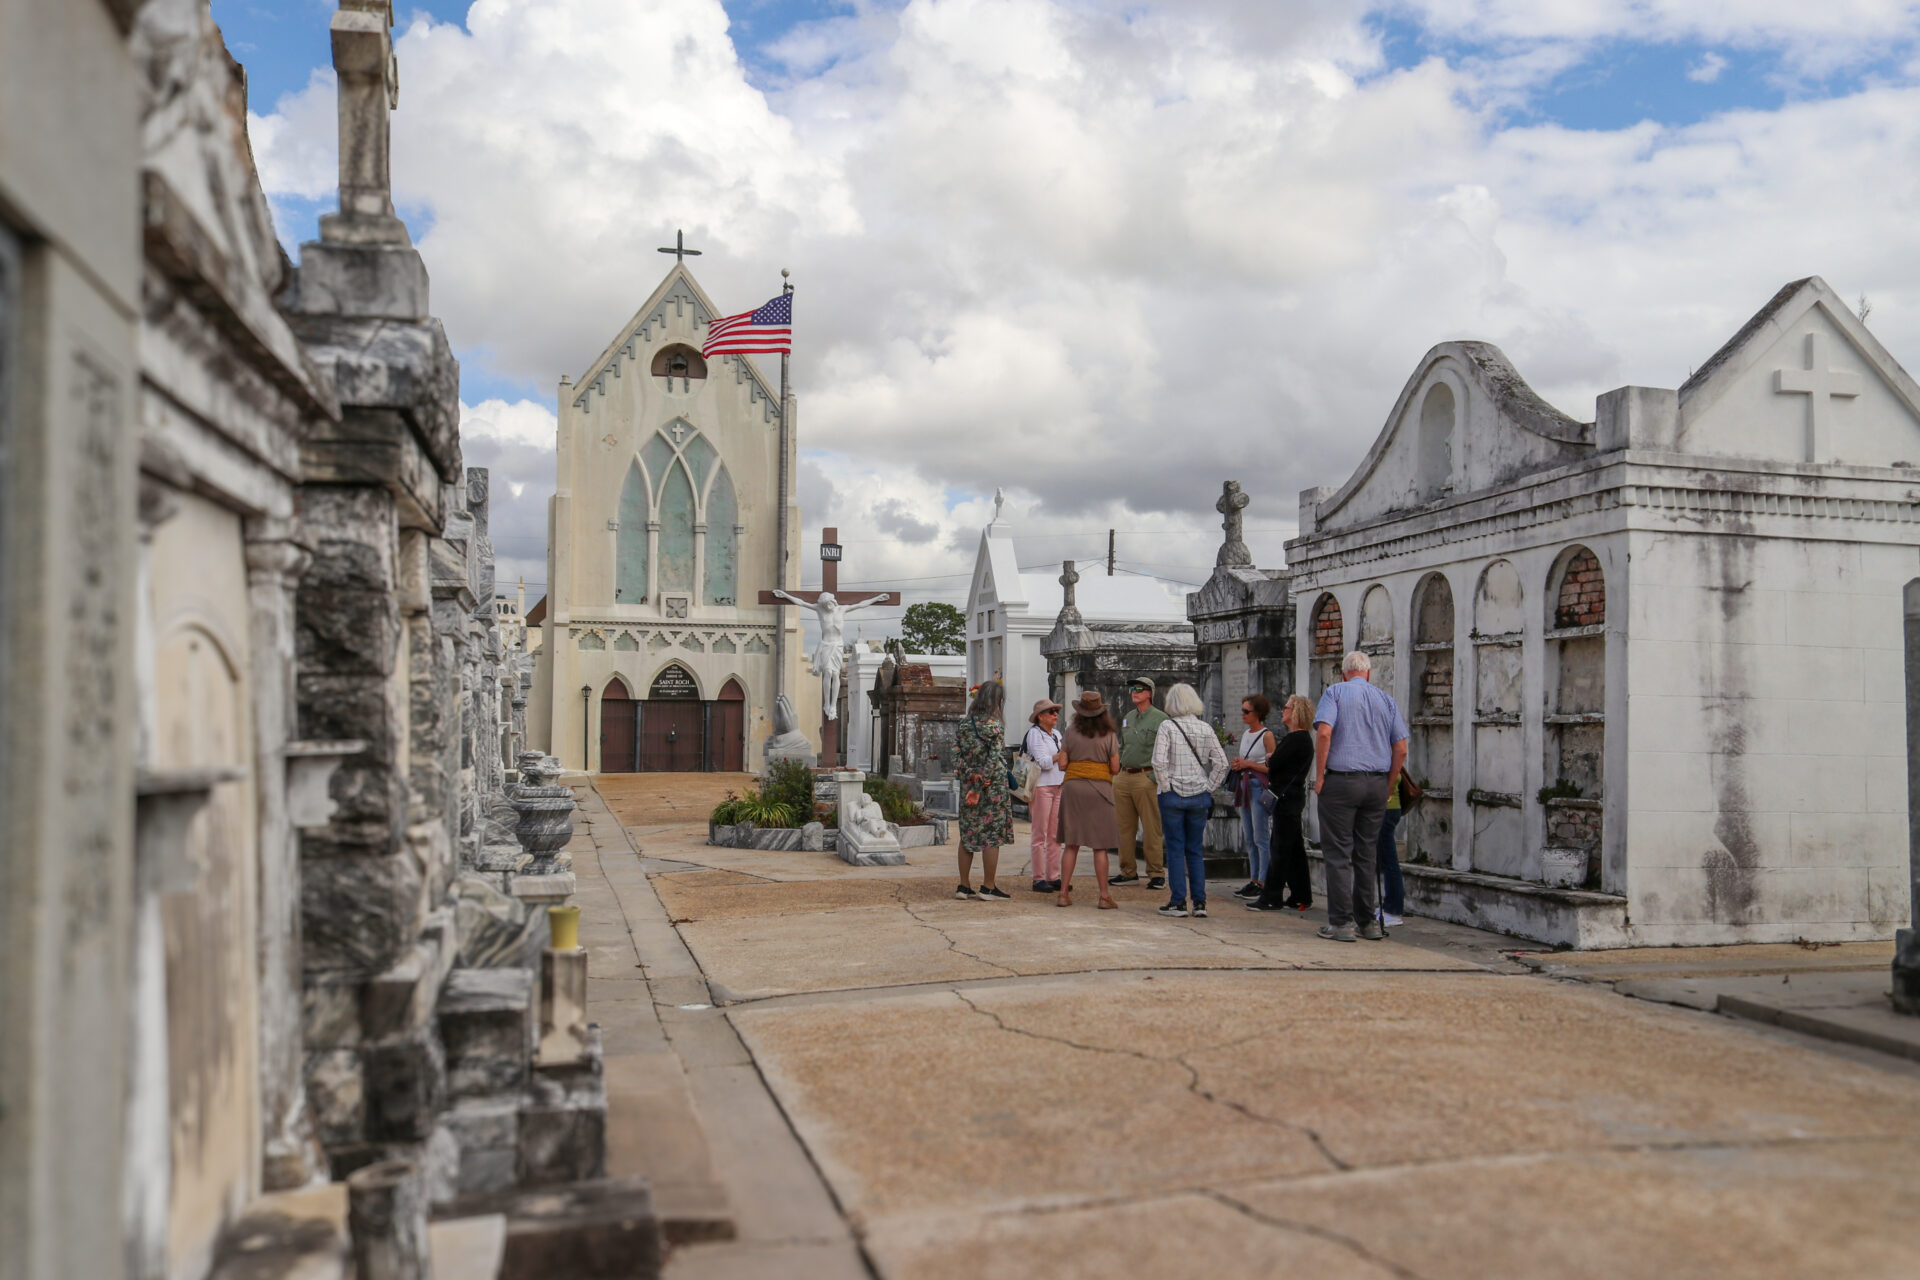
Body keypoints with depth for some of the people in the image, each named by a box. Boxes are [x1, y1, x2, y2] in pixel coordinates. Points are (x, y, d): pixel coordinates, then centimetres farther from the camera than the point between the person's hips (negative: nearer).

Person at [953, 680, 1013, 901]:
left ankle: (963, 885, 13)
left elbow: (956, 752, 1)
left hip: (968, 784, 6)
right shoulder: (994, 726, -12)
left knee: (967, 833, 10)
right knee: (992, 835, 1)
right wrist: (983, 782, -11)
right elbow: (994, 759, -17)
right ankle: (988, 887, 4)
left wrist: (969, 775, -3)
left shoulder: (966, 724, 5)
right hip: (992, 787, -6)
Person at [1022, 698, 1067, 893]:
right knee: (1040, 834, -5)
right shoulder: (1034, 733, -5)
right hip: (1041, 787, -7)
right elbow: (1043, 762, -13)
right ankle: (1038, 879, -2)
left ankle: (1053, 877, 10)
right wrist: (1061, 755, -3)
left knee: (1055, 835, 6)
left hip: (1058, 786, 7)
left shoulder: (1057, 734, 18)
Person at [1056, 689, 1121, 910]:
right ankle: (1104, 896, 5)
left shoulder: (1070, 732, 1)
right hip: (1100, 788, -2)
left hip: (1072, 786, 2)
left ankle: (1064, 893, 6)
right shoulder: (1109, 735, -2)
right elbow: (1115, 768, -2)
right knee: (1100, 846, 2)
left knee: (1071, 844, 7)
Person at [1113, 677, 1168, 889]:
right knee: (1124, 827, 9)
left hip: (1146, 778, -7)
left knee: (1152, 829, -4)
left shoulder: (1160, 719, -5)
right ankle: (1128, 872, 17)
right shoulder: (1127, 718, 17)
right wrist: (1117, 772, 16)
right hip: (1123, 777, 7)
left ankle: (1157, 873, 3)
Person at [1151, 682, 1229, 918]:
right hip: (1200, 796, 4)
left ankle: (1179, 901, 4)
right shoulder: (1206, 728, 3)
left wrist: (1167, 786, -5)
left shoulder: (1168, 727, -8)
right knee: (1196, 850, 10)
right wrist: (1208, 787, 5)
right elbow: (1221, 763, 0)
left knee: (1175, 849, 3)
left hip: (1174, 795, -3)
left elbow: (1159, 762, -17)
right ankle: (1199, 902, 10)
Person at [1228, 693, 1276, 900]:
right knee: (1249, 839, 11)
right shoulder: (1246, 734, 15)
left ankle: (1263, 882, -3)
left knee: (1261, 838, -7)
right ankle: (1254, 881, 16)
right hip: (1245, 785, 9)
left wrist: (1248, 764, -15)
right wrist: (1237, 764, 5)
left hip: (1260, 786, -9)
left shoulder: (1267, 735, -9)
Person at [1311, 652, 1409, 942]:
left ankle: (1341, 922, 0)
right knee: (1366, 854, 12)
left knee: (1338, 854, 1)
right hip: (1377, 783, 4)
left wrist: (1319, 777, -9)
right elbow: (1401, 748, 6)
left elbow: (1324, 732, -15)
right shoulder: (1386, 699, 11)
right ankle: (1368, 921, 15)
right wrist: (1389, 785, 14)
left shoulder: (1335, 692, 0)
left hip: (1341, 780, -4)